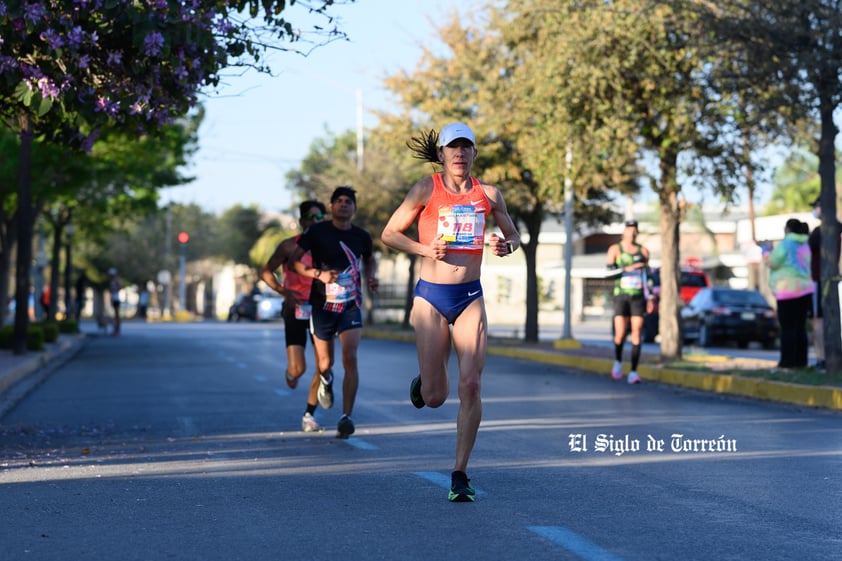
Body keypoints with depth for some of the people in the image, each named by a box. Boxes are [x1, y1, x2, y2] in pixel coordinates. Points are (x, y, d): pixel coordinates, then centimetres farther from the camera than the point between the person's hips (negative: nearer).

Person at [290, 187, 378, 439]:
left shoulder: (361, 236, 4)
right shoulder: (316, 231, -4)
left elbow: (369, 260, 24)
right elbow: (295, 261, -6)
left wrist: (371, 276, 2)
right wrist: (319, 274, -22)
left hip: (351, 306, 1)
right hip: (322, 305, -1)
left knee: (350, 358, -16)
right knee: (324, 363, 9)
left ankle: (346, 417, -15)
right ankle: (326, 379, 49)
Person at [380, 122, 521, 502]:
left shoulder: (488, 194, 5)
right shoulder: (426, 190, -3)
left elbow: (513, 235, 18)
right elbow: (389, 234, 2)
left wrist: (506, 246, -6)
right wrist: (425, 249, -15)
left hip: (470, 297, 2)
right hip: (431, 296, -2)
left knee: (470, 386, -9)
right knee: (435, 397, -2)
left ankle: (460, 474, 2)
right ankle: (423, 383, 38)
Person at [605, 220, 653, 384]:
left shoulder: (643, 250, 9)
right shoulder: (615, 249, 2)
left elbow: (647, 276, 13)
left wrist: (649, 298, 9)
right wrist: (627, 269, -18)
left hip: (638, 296, 2)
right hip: (621, 295, -2)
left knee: (636, 334, -7)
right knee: (620, 334, -9)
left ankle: (633, 372, -6)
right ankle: (618, 361, 21)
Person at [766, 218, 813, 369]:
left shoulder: (786, 244, -10)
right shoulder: (804, 245, 15)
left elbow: (773, 263, -9)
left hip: (788, 290, -8)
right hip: (804, 289, 8)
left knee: (788, 327, -7)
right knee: (800, 327, 8)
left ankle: (788, 360, -9)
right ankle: (801, 360, 6)